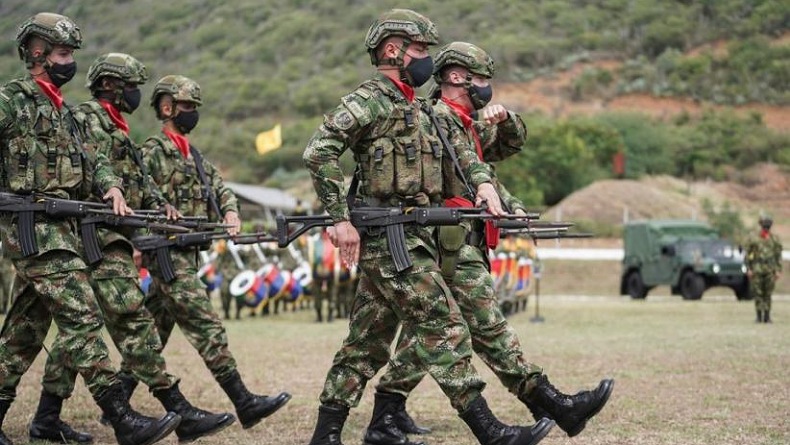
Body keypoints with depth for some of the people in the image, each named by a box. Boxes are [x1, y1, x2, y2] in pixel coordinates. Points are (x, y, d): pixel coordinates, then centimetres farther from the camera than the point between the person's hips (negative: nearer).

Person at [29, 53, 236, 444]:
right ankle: (180, 413, -19)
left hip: (111, 238, 11)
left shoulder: (116, 129, 25)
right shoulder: (87, 118, -6)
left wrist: (160, 203, 6)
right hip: (100, 235, -11)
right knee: (134, 320, -14)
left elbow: (138, 178, 23)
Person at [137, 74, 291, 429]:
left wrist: (230, 213, -6)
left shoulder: (193, 156, 20)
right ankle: (244, 403, -17)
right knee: (207, 327, -13)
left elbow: (222, 189, 14)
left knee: (154, 333, 11)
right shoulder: (152, 153, -6)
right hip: (167, 253, -9)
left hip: (186, 252, 9)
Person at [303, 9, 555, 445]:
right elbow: (319, 151, -17)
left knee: (367, 343, 9)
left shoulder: (419, 110, 21)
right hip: (390, 238, -9)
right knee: (443, 329, -10)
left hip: (411, 238, 9)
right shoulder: (369, 100, -7)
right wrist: (341, 218, -21)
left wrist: (483, 181, 3)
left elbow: (460, 153, 24)